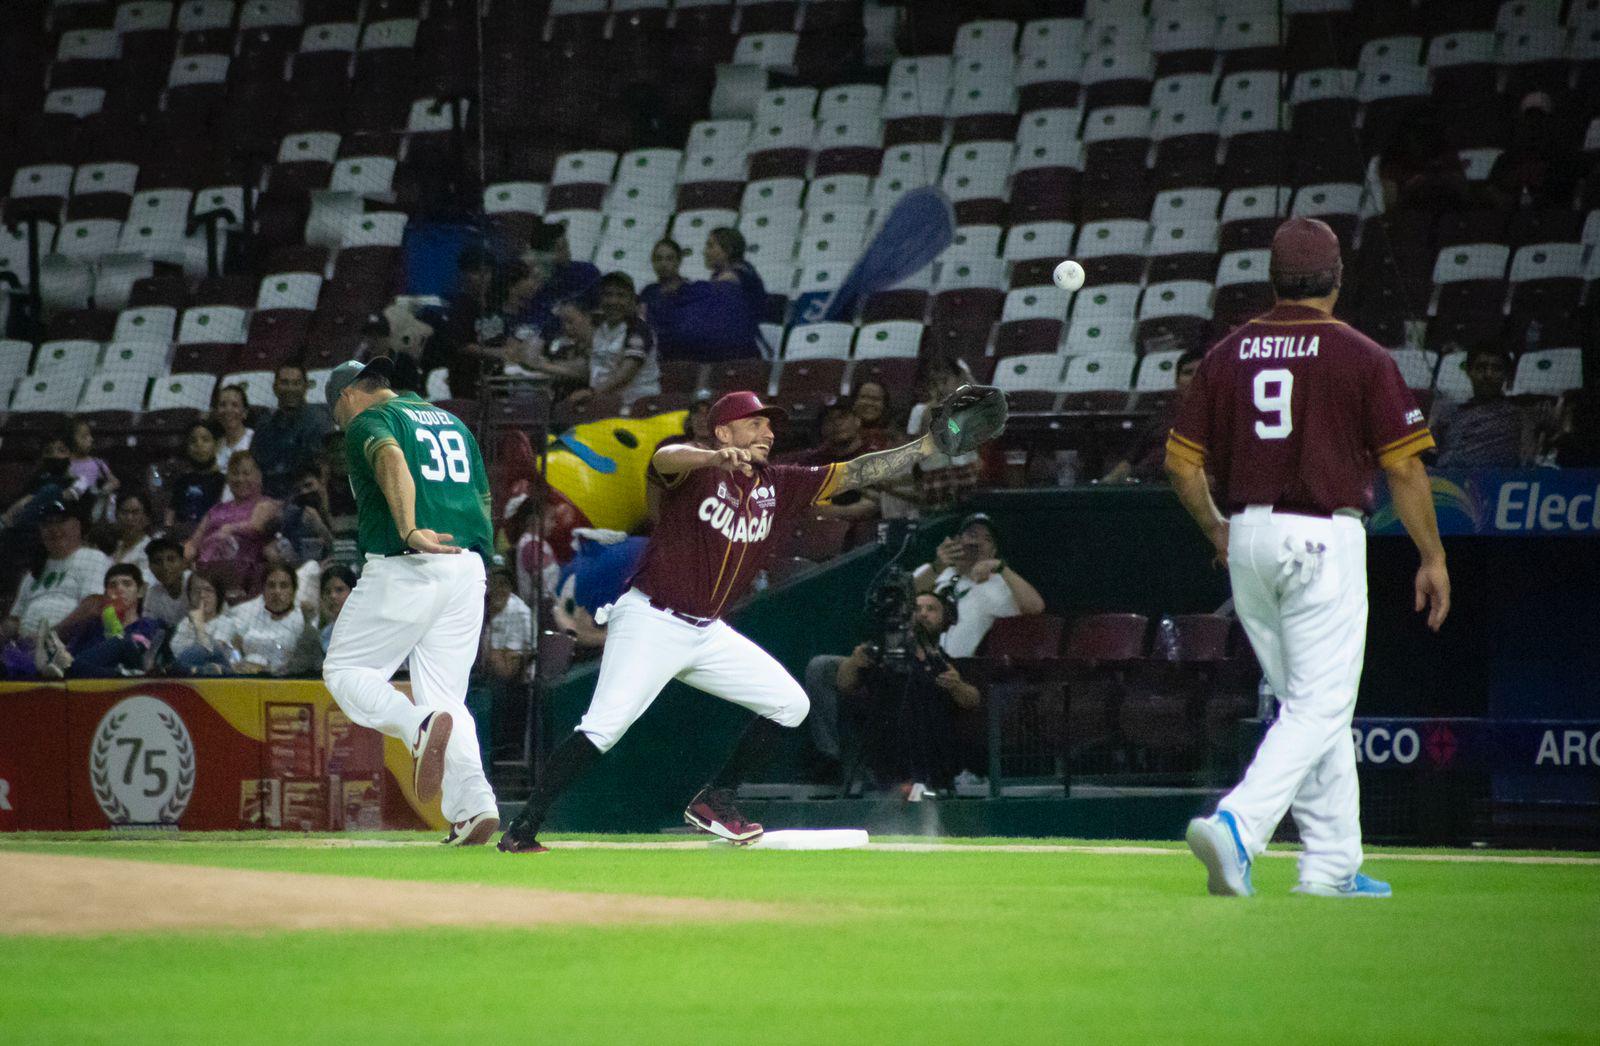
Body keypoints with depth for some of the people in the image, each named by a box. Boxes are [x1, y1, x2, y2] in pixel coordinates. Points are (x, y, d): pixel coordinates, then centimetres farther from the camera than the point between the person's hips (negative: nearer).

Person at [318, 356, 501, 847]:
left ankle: (420, 727, -21)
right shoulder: (453, 423, 24)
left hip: (403, 568, -7)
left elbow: (391, 460, -22)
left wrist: (409, 531, -35)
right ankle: (474, 803, -11)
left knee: (345, 670, 7)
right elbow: (483, 499, 22)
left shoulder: (368, 421, 1)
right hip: (469, 572, 7)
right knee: (445, 694, 9)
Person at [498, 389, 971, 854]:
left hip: (707, 634, 8)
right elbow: (666, 458, -33)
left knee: (789, 704, 6)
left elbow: (856, 473, 9)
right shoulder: (700, 471, -9)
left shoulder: (777, 486, 10)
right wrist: (716, 459, -54)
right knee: (605, 726, -19)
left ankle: (714, 801, 15)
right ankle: (522, 828, -14)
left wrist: (928, 446, 1)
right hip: (651, 622, -8)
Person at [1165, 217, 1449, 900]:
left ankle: (1334, 864, 17)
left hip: (1247, 538, 6)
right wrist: (1433, 557, 1)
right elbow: (1404, 465, -7)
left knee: (1308, 703, 15)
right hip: (1324, 537, -5)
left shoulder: (1227, 355, 6)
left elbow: (1182, 462, 6)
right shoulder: (1361, 357, -6)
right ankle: (1236, 826, -25)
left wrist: (1215, 529, 22)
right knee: (1320, 707, -5)